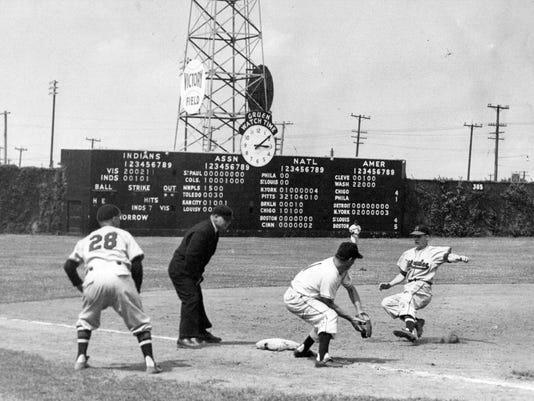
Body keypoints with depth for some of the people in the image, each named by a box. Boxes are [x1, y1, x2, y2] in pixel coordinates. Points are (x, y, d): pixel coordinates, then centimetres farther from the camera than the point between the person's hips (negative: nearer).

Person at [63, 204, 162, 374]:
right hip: (119, 275, -2)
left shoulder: (86, 239, 31)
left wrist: (80, 286, 32)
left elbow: (69, 265, 23)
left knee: (86, 320, 25)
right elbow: (137, 264, 11)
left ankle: (81, 358, 13)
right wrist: (136, 291, 20)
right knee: (140, 322, 7)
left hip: (94, 278, 2)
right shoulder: (123, 234, 23)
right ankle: (149, 361, -6)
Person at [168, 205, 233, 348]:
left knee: (197, 299, 19)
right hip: (180, 270, -10)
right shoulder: (202, 231, -25)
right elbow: (191, 256, -28)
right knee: (190, 299, -14)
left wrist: (198, 274, 7)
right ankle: (184, 338, -14)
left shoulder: (213, 232, 8)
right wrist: (196, 276, -18)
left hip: (191, 271, 10)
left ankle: (201, 332, 33)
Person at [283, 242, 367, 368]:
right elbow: (329, 304, -19)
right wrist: (351, 319, -13)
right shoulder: (330, 274, -27)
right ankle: (322, 359, -29)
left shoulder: (341, 268, 3)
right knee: (330, 315, -23)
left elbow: (350, 288, 15)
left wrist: (359, 309, 2)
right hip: (296, 299, -10)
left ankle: (302, 349, 37)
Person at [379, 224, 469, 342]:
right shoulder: (408, 254, 21)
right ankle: (415, 322, -9)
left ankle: (409, 328, -52)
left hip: (424, 289, -7)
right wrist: (389, 284, 13)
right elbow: (402, 274, 26)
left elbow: (449, 256, -12)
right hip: (409, 291, 7)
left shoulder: (435, 252, 4)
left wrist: (460, 258, -33)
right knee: (386, 303, -7)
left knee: (407, 295, -35)